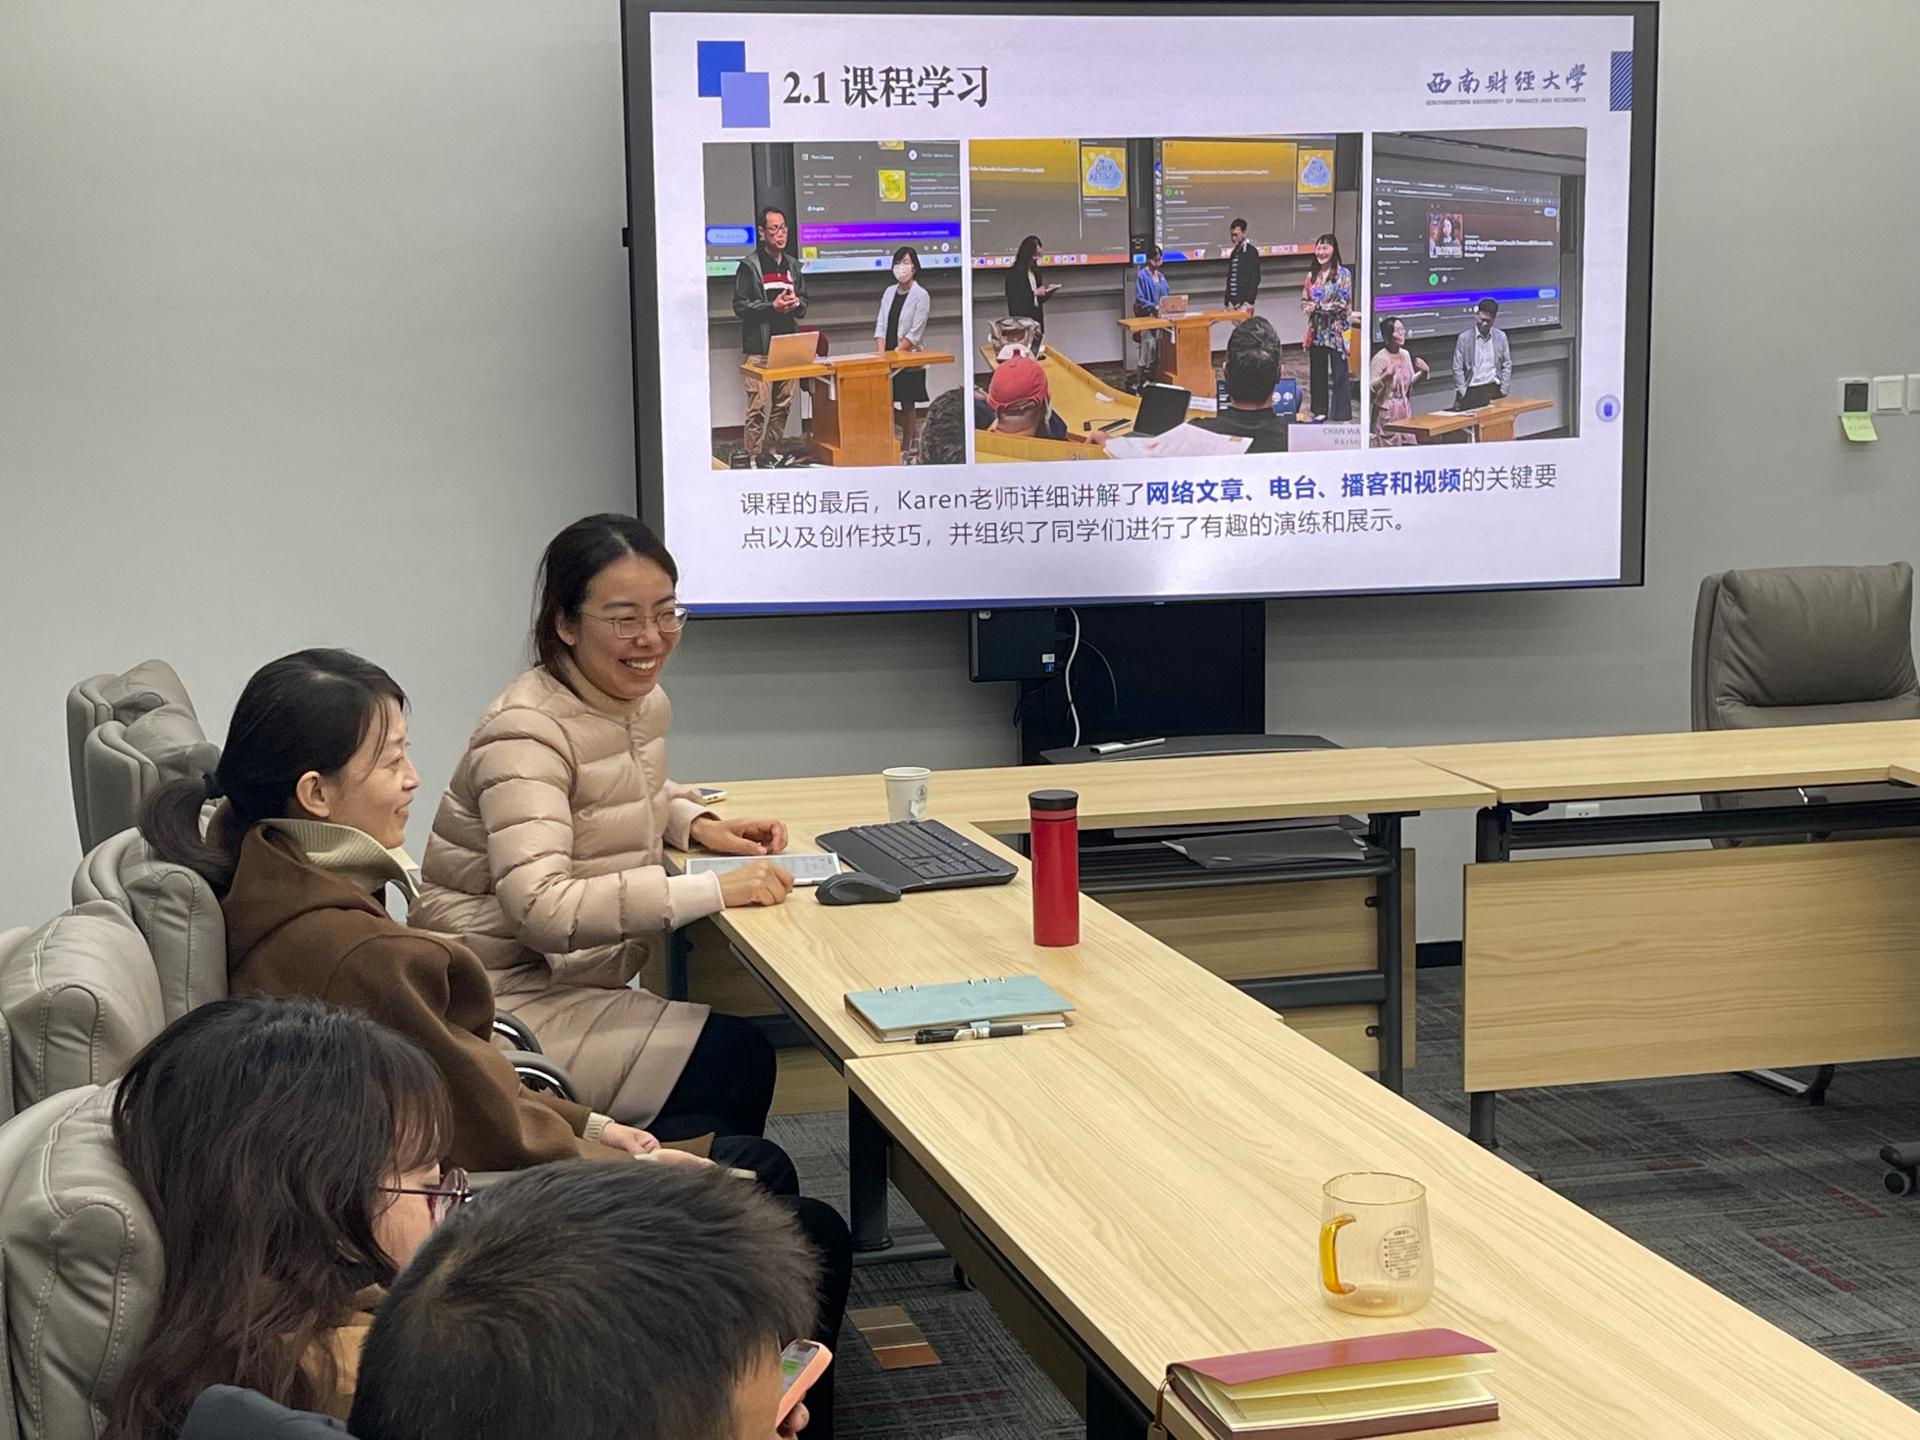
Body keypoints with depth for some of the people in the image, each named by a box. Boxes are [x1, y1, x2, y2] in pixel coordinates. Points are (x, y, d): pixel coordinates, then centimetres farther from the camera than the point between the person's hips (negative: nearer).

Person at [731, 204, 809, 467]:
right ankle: (753, 457, -6)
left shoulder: (793, 266, 17)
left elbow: (804, 304, 22)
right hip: (759, 346, -6)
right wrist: (772, 306, -15)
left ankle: (772, 451, 17)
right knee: (758, 405, -9)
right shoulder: (749, 266, -2)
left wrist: (795, 303, -2)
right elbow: (740, 305, -5)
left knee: (783, 404, 7)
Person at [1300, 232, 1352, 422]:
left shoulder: (1343, 274, -5)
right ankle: (1320, 410, 19)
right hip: (1316, 330, 5)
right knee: (1317, 371, 10)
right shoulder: (1312, 275, 10)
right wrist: (1308, 306, -11)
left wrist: (1318, 307, -16)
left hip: (1336, 330, -5)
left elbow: (1343, 303, -12)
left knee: (1339, 373, -3)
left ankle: (1341, 414, 0)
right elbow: (1304, 300, 12)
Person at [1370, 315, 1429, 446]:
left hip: (1405, 410, 7)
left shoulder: (1405, 354, 8)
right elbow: (1369, 389, -17)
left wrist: (1423, 373, 3)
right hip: (1387, 411, -7)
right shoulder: (1380, 358, -14)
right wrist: (1385, 376, -31)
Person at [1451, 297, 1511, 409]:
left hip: (1494, 390, 2)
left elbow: (1507, 365, 10)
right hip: (1472, 391, -2)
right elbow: (1457, 368, 0)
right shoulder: (1464, 338, 0)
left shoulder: (1501, 336, 7)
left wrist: (1503, 390, 2)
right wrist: (1463, 393, -5)